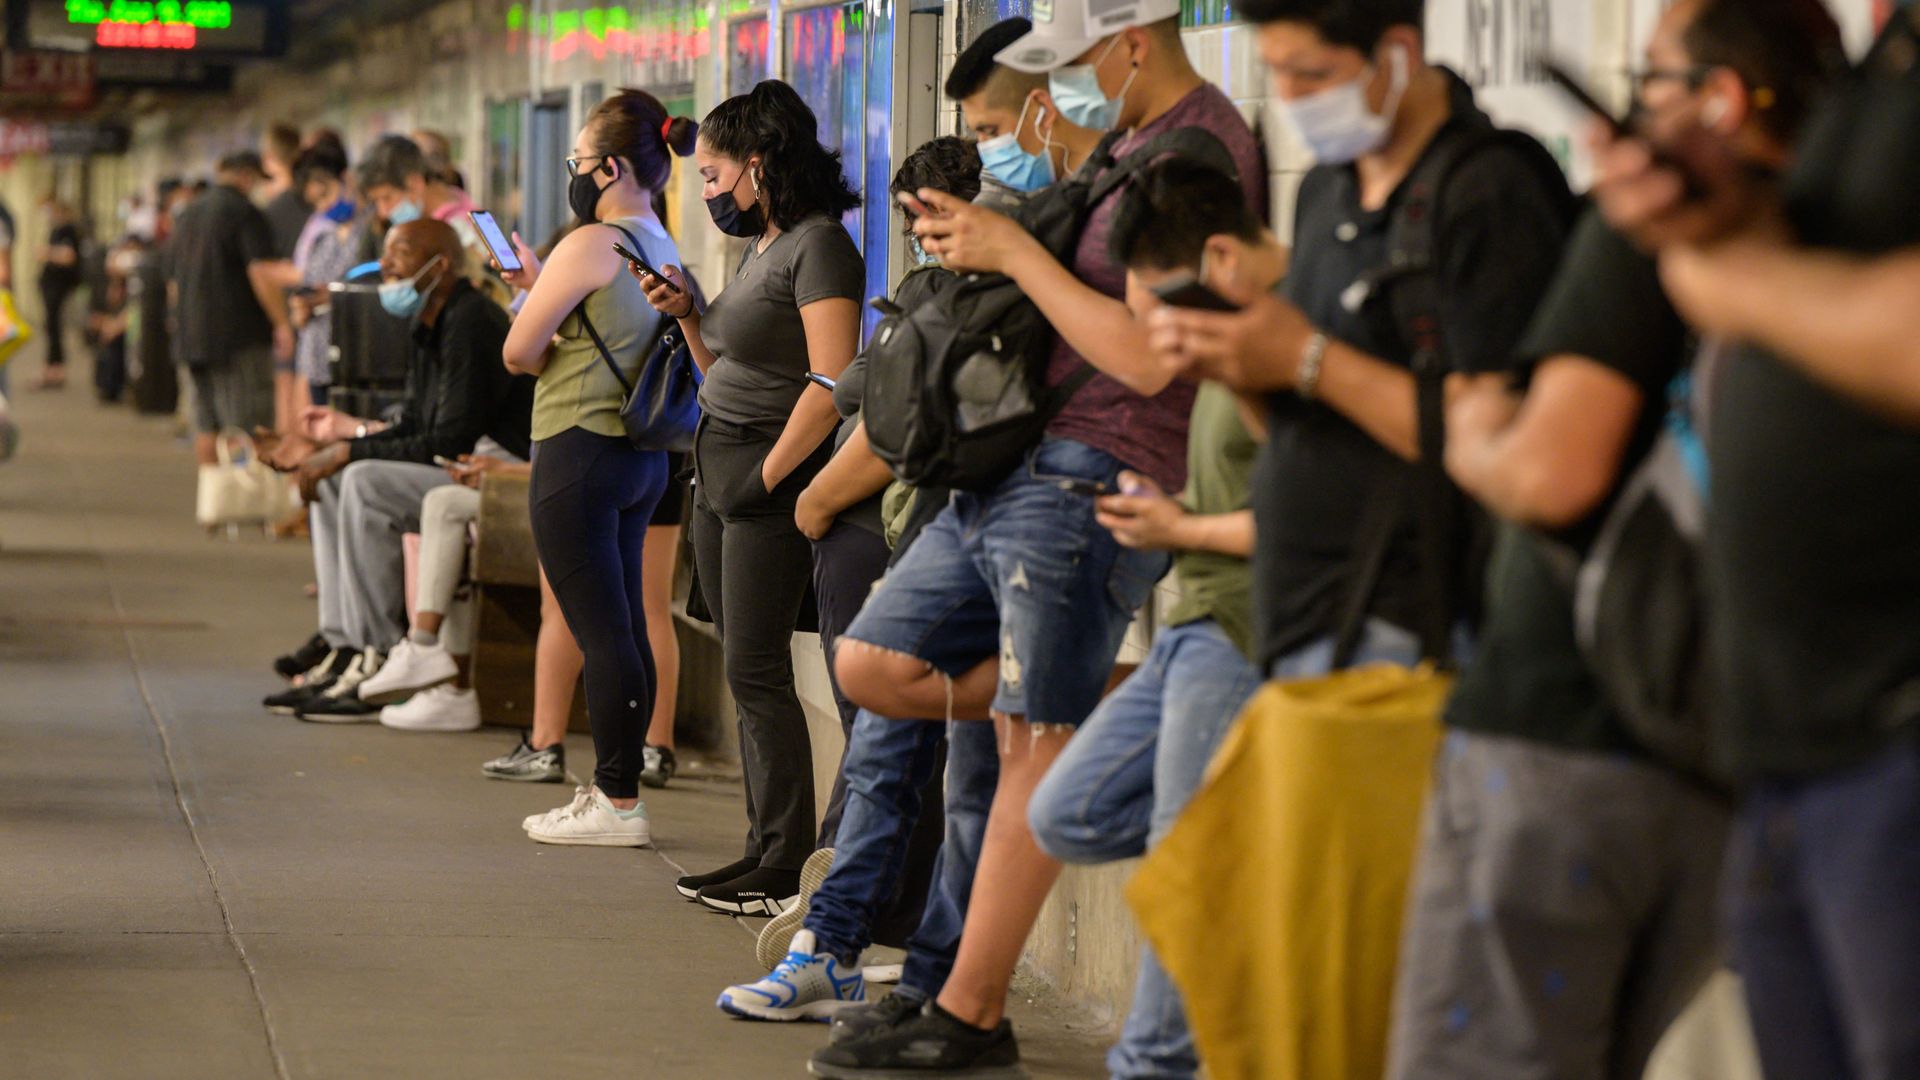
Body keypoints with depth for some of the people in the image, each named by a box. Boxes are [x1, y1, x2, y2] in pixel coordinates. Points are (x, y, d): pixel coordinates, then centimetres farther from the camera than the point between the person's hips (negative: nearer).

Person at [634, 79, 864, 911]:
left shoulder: (818, 247, -12)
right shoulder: (759, 248, 17)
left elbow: (831, 385, -20)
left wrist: (768, 476, -19)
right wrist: (687, 314, 10)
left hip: (775, 480, -9)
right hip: (719, 470, 9)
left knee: (756, 672, -9)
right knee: (746, 673, 9)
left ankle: (788, 870, -5)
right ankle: (765, 851, 13)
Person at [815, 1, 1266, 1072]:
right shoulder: (1131, 142, 16)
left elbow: (1146, 356, -21)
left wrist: (1014, 251, -14)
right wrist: (979, 242, 12)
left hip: (1092, 482, -10)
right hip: (1011, 470, 10)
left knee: (1036, 744, -5)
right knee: (874, 667, 8)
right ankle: (1091, 690, 19)